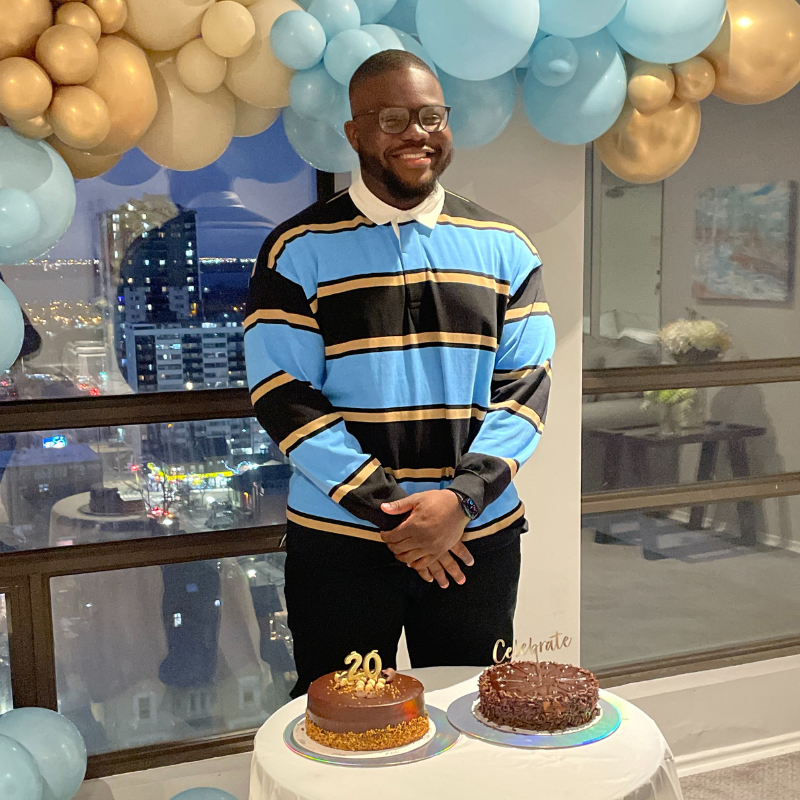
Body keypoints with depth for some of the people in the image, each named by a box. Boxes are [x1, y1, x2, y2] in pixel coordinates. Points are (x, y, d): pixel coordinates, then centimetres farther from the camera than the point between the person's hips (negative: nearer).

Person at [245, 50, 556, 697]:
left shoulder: (504, 249, 6)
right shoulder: (300, 250, -2)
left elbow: (526, 384, 1)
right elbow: (281, 394, -8)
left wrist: (461, 497, -14)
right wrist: (384, 509, -14)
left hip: (480, 536, 3)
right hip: (339, 541, -2)